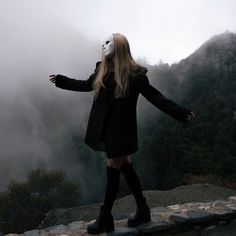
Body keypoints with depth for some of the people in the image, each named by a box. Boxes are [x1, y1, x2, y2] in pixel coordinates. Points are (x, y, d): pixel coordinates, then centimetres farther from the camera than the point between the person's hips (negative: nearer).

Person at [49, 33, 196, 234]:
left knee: (112, 170, 0)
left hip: (122, 129, -6)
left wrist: (182, 113, -17)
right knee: (125, 166, 13)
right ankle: (142, 210, 29)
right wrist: (62, 80, 29)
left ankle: (105, 218, 17)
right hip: (105, 127, 6)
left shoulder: (134, 73, -10)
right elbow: (86, 85, 23)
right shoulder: (101, 69, 7)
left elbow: (155, 97, -10)